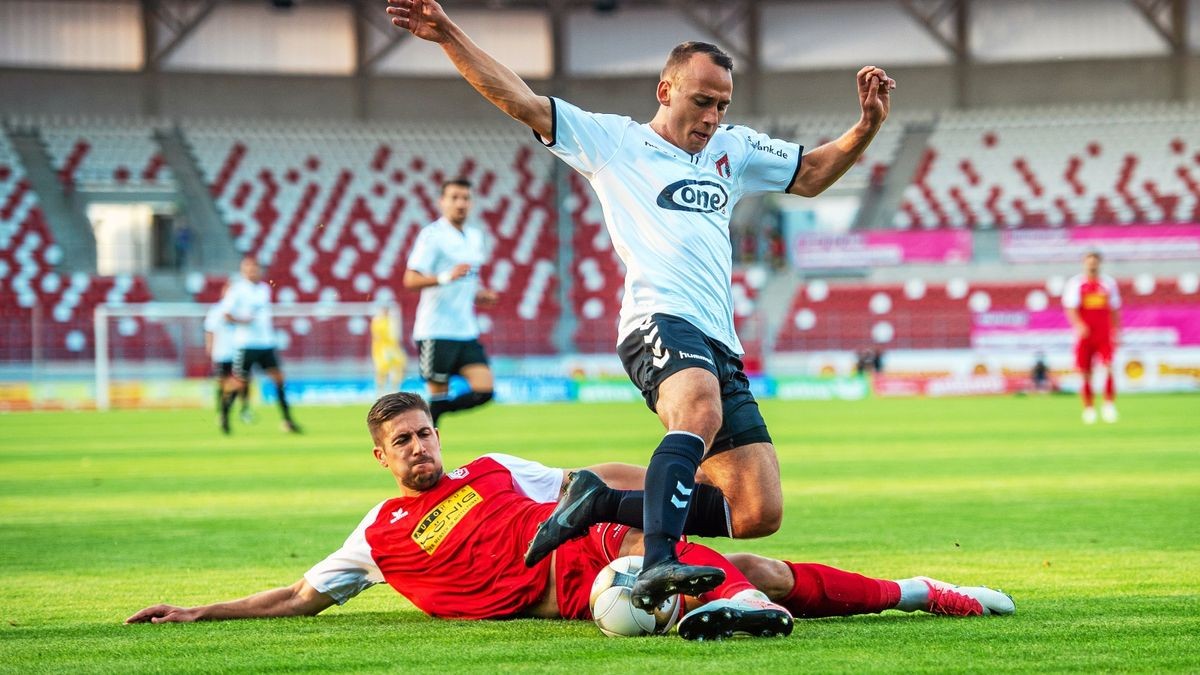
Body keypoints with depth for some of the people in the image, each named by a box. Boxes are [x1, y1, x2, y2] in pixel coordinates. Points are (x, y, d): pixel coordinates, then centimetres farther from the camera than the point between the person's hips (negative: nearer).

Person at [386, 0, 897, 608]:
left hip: (721, 345, 7)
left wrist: (867, 126, 19)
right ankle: (657, 566, -52)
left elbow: (811, 175, 36)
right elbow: (521, 102, 8)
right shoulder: (611, 140, 13)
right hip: (660, 323, -7)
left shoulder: (733, 150, 29)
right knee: (700, 411, -39)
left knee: (759, 514, -4)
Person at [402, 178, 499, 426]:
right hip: (436, 331, -7)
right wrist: (447, 277, -31)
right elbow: (410, 280, -18)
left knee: (484, 390, -5)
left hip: (466, 331, 7)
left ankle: (433, 413, 15)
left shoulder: (475, 237, 15)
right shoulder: (432, 235, -8)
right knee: (438, 395, -3)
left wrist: (481, 294, 9)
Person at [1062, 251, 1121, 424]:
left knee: (1108, 369, -16)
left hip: (1105, 336, 1)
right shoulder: (1075, 283, 0)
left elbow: (1114, 310, 15)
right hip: (1084, 334, -1)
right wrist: (1079, 325, -27)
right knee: (1085, 375, 3)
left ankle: (1109, 404, -8)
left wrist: (1116, 332, 12)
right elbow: (1070, 308, -10)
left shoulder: (1108, 283, 9)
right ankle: (1089, 408, 16)